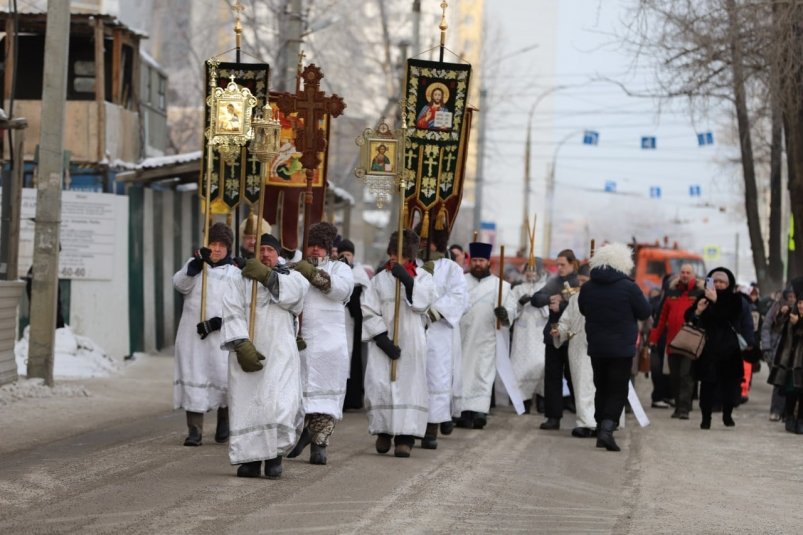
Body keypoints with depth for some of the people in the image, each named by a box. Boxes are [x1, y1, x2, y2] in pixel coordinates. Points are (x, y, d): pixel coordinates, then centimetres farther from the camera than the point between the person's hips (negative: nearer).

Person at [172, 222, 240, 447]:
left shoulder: (234, 273, 7)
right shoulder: (195, 264, 12)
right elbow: (180, 284, -6)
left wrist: (218, 322, -13)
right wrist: (196, 263, -18)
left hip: (220, 335, -1)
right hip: (192, 334, 1)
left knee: (223, 376, -6)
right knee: (193, 379, -3)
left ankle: (224, 422, 19)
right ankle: (194, 430, -1)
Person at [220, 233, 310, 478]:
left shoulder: (290, 277, 15)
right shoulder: (239, 281, 11)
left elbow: (295, 292, -9)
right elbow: (233, 314, -3)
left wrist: (268, 276, -15)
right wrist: (241, 345, -17)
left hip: (280, 353, 0)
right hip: (247, 353, 1)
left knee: (280, 403, -15)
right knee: (247, 404, -4)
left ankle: (275, 454, -1)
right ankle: (251, 457, 4)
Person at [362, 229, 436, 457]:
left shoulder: (423, 278, 8)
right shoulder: (379, 279, 8)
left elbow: (423, 301, -11)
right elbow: (369, 311, 0)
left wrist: (407, 280, -22)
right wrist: (383, 339, -11)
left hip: (411, 343, 0)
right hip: (382, 342, 0)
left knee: (409, 386, -7)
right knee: (379, 385, -10)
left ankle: (405, 437, -6)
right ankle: (383, 430, 9)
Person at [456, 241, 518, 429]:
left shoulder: (501, 286, 7)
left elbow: (512, 308, 1)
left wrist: (505, 313, -20)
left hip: (486, 338, -2)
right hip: (462, 336, 2)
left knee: (483, 373, -9)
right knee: (463, 373, 0)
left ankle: (479, 411, -15)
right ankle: (464, 411, 4)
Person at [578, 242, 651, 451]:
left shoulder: (587, 287, 0)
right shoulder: (628, 287, -13)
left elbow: (583, 309, 16)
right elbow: (645, 312, -4)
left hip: (596, 347, 4)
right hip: (622, 348, -4)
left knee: (601, 388, 16)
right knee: (618, 390, -1)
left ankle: (601, 430, 17)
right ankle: (607, 428, -19)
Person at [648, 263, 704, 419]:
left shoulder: (700, 292, 2)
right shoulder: (671, 291, 12)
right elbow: (663, 317, 15)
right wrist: (655, 336, 13)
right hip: (672, 341, 4)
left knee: (686, 375, -10)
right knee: (674, 376, 9)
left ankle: (684, 409, -11)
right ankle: (678, 406, 18)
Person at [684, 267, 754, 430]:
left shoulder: (734, 299, 1)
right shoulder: (703, 298, 5)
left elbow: (730, 315, -18)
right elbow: (688, 316, 3)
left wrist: (716, 301, -26)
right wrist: (697, 311, -18)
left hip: (729, 349, 0)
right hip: (707, 348, 0)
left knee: (729, 382, 2)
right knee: (707, 382, -5)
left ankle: (727, 415, 20)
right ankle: (706, 417, 1)